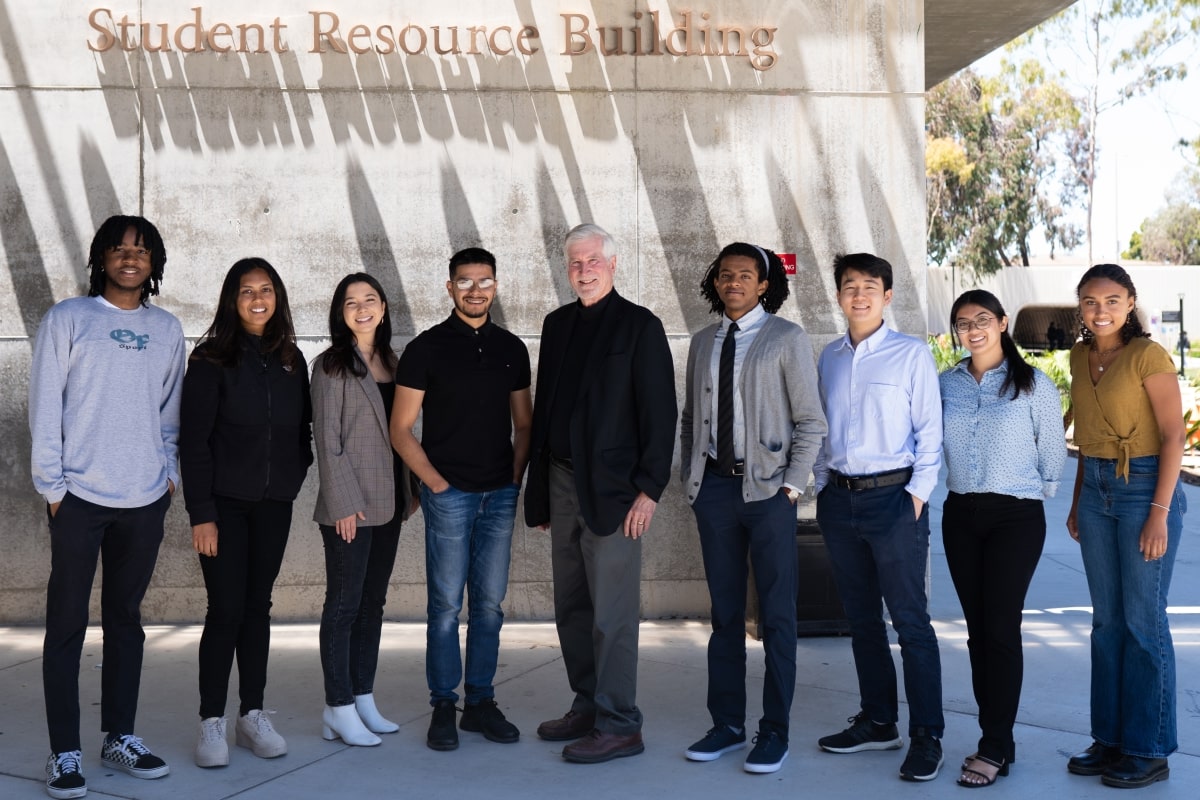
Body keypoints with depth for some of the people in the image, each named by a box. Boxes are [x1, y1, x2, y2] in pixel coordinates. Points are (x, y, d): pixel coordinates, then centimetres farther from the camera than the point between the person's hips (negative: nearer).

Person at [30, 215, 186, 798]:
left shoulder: (167, 329, 10)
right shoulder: (67, 319, 0)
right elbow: (45, 407, -3)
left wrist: (170, 473, 6)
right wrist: (51, 485, -7)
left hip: (146, 499, 3)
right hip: (80, 496, -3)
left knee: (126, 620, 12)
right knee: (67, 625, 2)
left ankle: (119, 738, 23)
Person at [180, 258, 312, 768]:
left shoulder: (291, 360, 9)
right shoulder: (211, 360, -6)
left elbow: (302, 430, 15)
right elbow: (193, 441, -9)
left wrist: (294, 477, 2)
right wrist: (200, 513, -14)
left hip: (274, 505, 4)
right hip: (225, 504, -4)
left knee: (258, 607, 10)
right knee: (226, 610, -4)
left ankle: (252, 716, 18)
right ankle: (211, 723, 7)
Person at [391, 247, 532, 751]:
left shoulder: (512, 349, 10)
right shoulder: (426, 349, -1)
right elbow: (401, 429, -2)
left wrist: (515, 479, 3)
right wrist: (436, 482, -9)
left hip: (499, 496, 4)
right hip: (449, 495, -4)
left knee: (489, 603, 8)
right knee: (445, 604, 0)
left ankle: (481, 703, 18)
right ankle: (443, 706, 11)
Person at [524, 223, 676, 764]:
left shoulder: (639, 326, -4)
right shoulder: (557, 325, 13)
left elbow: (659, 413, -8)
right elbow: (544, 407, 16)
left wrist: (649, 490, -14)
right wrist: (540, 489, 13)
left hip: (611, 490, -7)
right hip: (562, 483, 7)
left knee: (611, 613, -3)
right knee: (572, 609, 13)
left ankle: (620, 725, 7)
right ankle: (587, 706, 27)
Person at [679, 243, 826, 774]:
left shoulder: (787, 339, -1)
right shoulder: (703, 342, 13)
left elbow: (811, 421, -4)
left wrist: (791, 486, -9)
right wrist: (689, 477, 7)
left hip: (767, 487, -4)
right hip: (713, 486, 4)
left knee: (776, 614, 3)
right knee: (725, 611, 11)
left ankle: (775, 730, 13)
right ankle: (727, 724, 21)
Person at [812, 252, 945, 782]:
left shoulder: (911, 354, -3)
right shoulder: (828, 358, 11)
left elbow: (929, 431, -4)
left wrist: (916, 494, -10)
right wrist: (823, 483, 8)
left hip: (892, 496, -5)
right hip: (839, 497, 5)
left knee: (910, 620, -3)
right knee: (861, 618, 13)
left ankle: (926, 737, 6)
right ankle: (877, 722, 25)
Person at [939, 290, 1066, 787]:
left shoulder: (1033, 384, -3)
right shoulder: (946, 383, 7)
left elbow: (1053, 452, 3)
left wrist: (1040, 493, 7)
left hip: (1016, 516, -4)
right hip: (961, 514, 4)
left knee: (1001, 629, -6)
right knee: (977, 629, 8)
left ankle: (995, 749, 2)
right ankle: (997, 739, 18)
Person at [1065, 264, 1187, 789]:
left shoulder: (1148, 356, -10)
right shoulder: (1080, 357, 10)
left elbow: (1173, 436, -14)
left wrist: (1159, 513, -18)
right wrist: (1077, 502, 15)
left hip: (1144, 488, -7)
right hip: (1096, 490, 7)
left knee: (1143, 621, -1)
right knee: (1107, 619, 10)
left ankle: (1149, 750, 11)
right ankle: (1110, 738, 20)